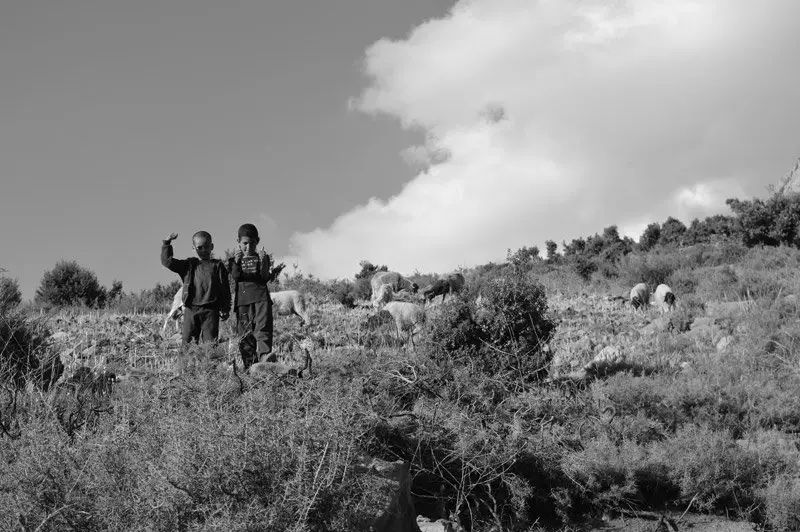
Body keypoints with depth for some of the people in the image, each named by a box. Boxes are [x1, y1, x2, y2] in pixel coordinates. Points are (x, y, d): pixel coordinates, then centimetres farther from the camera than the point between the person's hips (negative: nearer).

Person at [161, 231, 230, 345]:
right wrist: (167, 243, -5)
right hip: (191, 310, 2)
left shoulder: (218, 266, 6)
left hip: (210, 310, -2)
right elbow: (167, 261, 5)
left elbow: (225, 289, 5)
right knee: (187, 341, -1)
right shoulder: (188, 265, 12)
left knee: (210, 343, -6)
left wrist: (225, 309, 1)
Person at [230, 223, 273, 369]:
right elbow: (236, 277, -3)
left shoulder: (262, 257, 12)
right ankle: (250, 365, 2)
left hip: (261, 298, -2)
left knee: (263, 327, -19)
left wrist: (263, 262, -18)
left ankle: (264, 355, -33)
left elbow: (265, 278, -1)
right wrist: (237, 262, -21)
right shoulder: (235, 260, 16)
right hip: (242, 300, 2)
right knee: (245, 333, 0)